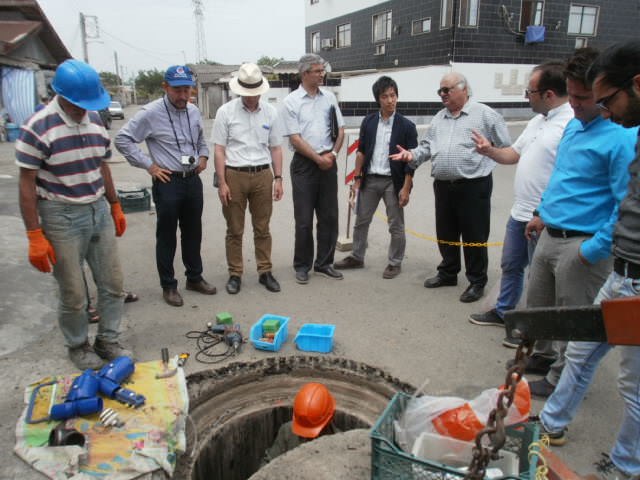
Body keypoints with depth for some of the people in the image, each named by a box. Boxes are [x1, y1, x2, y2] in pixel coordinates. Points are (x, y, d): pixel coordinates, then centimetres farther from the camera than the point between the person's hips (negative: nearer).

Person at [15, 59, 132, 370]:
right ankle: (78, 346, 29)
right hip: (62, 218, -6)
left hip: (99, 212, 6)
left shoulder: (95, 120, 5)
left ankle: (108, 341, 29)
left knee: (112, 285, 11)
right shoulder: (38, 128, -14)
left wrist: (115, 206, 17)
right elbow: (27, 184, -12)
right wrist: (34, 235, -14)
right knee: (73, 294, 5)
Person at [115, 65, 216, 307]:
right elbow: (123, 139, -9)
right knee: (167, 235, 5)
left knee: (193, 232, 15)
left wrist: (203, 156, 8)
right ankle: (168, 286, 18)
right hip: (168, 182, -5)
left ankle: (194, 277, 30)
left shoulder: (194, 111, 7)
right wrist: (149, 165, -11)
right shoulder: (151, 113, -10)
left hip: (193, 180, 6)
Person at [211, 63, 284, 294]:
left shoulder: (270, 112, 6)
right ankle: (235, 274, 18)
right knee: (234, 230, 6)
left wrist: (278, 178, 2)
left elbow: (275, 148, 10)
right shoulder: (225, 112, -1)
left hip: (263, 175, 2)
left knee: (262, 229, 9)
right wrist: (222, 183, -9)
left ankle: (265, 271, 20)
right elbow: (219, 149, -2)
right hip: (234, 175, -2)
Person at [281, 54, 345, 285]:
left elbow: (340, 129, 11)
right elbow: (295, 138, -8)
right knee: (304, 220, 0)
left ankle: (324, 263, 21)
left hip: (328, 163, 4)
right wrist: (319, 158, -11)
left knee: (329, 216, 8)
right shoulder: (291, 101, -3)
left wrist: (333, 153, -5)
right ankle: (302, 266, 14)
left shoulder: (329, 97, 10)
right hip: (304, 164, -4)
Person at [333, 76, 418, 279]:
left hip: (393, 182, -3)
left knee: (396, 226, 6)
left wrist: (406, 188, -11)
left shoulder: (406, 126, -5)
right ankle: (357, 257, 28)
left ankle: (395, 263, 21)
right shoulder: (368, 122, 4)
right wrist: (358, 178, 3)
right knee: (361, 221, 12)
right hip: (370, 179, 3)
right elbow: (361, 151, 8)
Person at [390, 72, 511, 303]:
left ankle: (477, 282, 15)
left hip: (473, 186, -6)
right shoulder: (439, 118, 15)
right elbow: (427, 146, 15)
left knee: (474, 236, 2)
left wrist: (482, 159, -5)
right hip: (443, 186, 6)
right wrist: (413, 155, -3)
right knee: (445, 234, 15)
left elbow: (505, 147, -2)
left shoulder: (485, 114, -3)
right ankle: (448, 273, 33)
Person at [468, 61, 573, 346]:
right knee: (510, 266, 22)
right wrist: (489, 151, 1)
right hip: (520, 212, 9)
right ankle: (503, 312, 40)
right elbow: (514, 154, 20)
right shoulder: (538, 120, 11)